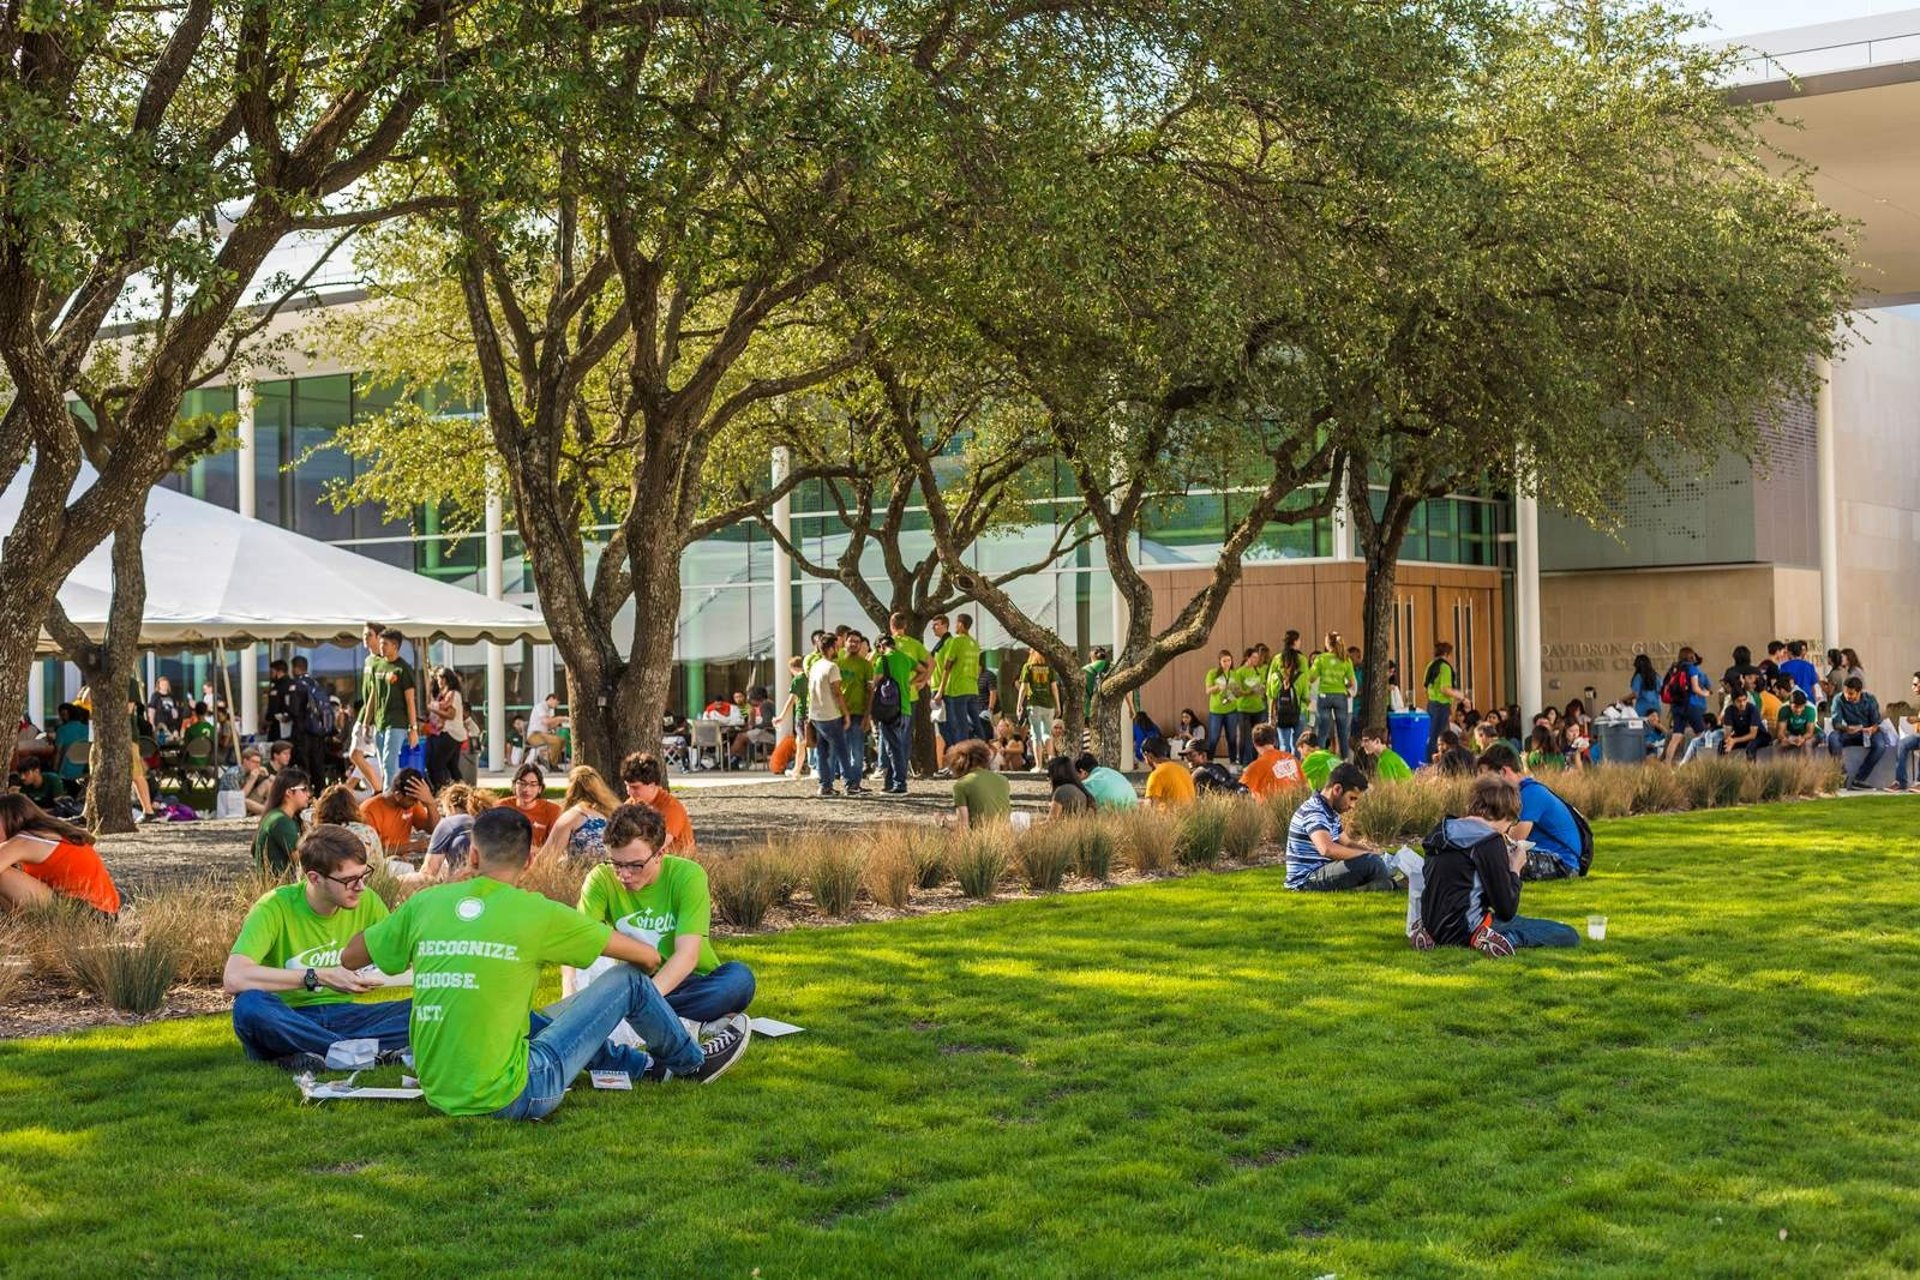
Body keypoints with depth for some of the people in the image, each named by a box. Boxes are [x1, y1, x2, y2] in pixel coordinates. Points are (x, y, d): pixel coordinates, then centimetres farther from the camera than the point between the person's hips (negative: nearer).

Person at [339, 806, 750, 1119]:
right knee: (627, 979, 9)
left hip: (439, 1094, 5)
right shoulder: (538, 914, -8)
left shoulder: (425, 903, 0)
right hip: (510, 1098, -5)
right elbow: (648, 957, 2)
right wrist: (648, 959, 27)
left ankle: (649, 1066, 49)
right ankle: (692, 1063, 36)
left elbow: (349, 957, 13)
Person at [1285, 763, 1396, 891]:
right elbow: (1327, 849, -36)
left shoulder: (1331, 812, 13)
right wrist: (1367, 854, -26)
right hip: (1307, 880, -11)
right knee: (1370, 861, -25)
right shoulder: (1313, 811, -20)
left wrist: (1373, 852, 4)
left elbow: (1345, 844, 23)